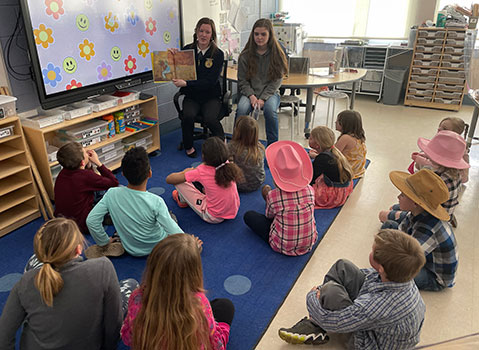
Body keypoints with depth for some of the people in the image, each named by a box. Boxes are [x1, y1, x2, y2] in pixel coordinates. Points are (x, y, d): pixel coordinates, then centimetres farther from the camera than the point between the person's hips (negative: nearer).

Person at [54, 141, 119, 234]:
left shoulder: (63, 173, -6)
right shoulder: (86, 175, -29)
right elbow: (114, 183, -16)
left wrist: (89, 164, -1)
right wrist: (98, 163, -11)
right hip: (83, 226, -7)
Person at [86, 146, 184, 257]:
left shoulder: (111, 195, -23)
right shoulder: (156, 202, -33)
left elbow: (91, 220, -16)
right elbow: (174, 232, -30)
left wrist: (104, 242, 1)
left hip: (131, 250, 3)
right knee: (171, 217, 25)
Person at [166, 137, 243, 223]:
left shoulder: (201, 172, -24)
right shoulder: (228, 166, -11)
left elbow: (169, 179, -12)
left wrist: (186, 171, 5)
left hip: (213, 218, -5)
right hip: (233, 213, 5)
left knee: (179, 182, -1)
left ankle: (183, 200, 30)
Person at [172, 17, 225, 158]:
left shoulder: (218, 54, -3)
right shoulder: (187, 49, 4)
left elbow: (211, 81, -13)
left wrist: (186, 83, -20)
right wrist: (173, 56, -9)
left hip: (211, 96, -2)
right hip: (191, 96, 2)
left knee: (210, 118, -30)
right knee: (188, 115, -28)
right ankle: (188, 147, -2)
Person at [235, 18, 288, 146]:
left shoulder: (277, 55, -1)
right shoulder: (245, 55, 2)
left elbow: (276, 81, -3)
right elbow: (242, 80, 4)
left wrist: (262, 98, -15)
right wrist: (251, 96, -14)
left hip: (270, 93, -1)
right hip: (249, 93, 1)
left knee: (270, 109, -33)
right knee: (241, 109, -31)